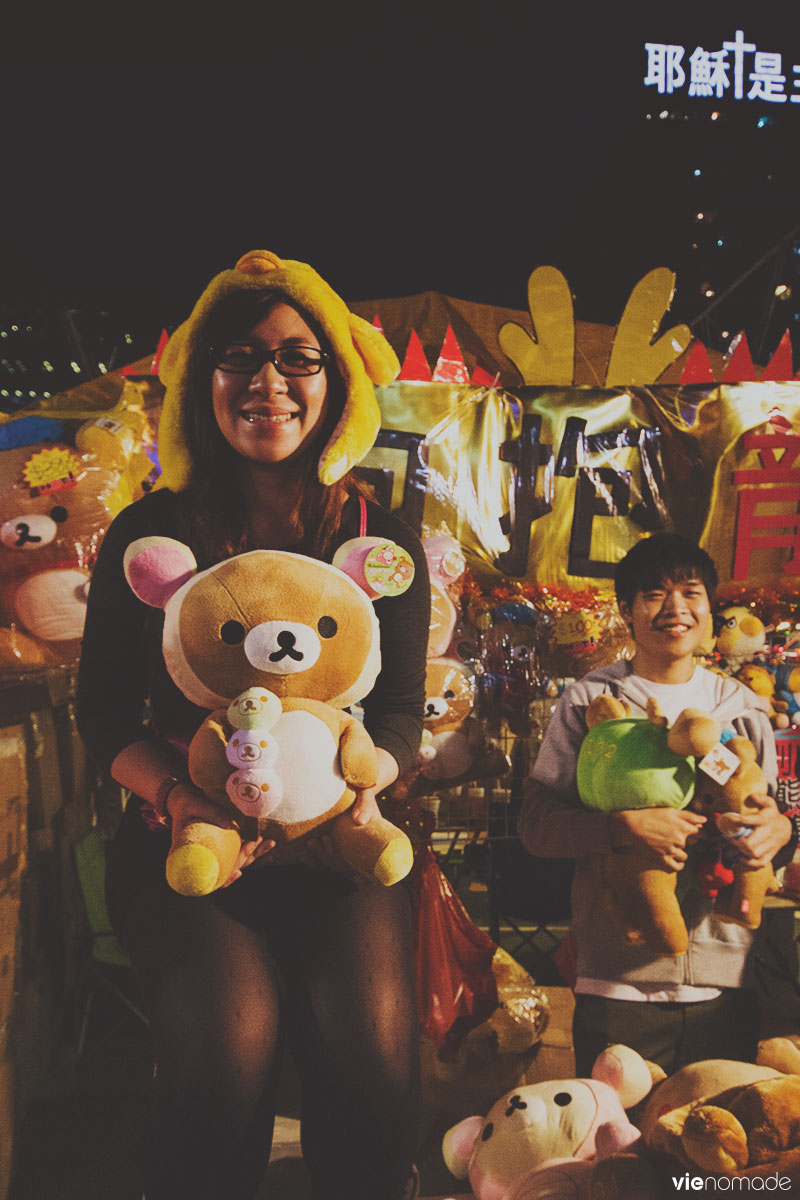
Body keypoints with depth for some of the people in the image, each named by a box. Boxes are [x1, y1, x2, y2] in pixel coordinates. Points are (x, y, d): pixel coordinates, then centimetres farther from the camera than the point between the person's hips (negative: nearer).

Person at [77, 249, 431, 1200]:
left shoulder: (384, 541, 3)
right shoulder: (149, 534, 1)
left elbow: (402, 712, 4)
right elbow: (104, 709, 2)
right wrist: (180, 798, -16)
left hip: (331, 844, 1)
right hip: (182, 838, 0)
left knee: (370, 1040, -21)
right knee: (229, 1036, -24)